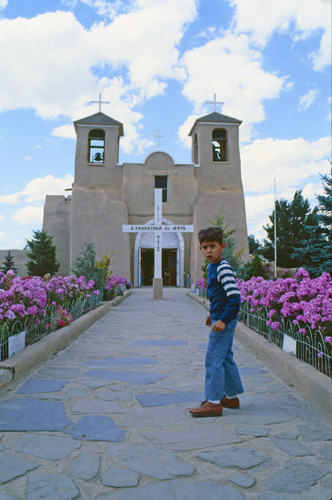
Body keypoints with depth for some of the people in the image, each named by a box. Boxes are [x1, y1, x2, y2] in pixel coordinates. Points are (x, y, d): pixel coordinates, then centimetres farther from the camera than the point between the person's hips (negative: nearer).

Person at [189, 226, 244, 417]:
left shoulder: (224, 268, -18)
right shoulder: (212, 267, 12)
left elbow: (235, 296, -24)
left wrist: (223, 320, -25)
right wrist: (212, 314, 27)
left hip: (224, 320, -10)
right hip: (220, 318, 10)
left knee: (214, 358, -5)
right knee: (225, 358, 17)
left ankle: (214, 402, 3)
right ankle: (232, 397, 29)